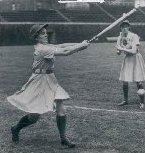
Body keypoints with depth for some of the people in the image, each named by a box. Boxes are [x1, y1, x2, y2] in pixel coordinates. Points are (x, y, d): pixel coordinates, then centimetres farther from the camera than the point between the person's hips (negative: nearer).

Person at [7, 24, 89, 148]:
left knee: (61, 111, -1)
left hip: (51, 81, 8)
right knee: (34, 116, 2)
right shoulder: (41, 49, -21)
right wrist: (81, 45, -20)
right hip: (39, 83, -8)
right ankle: (16, 129, 29)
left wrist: (80, 44, -12)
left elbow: (61, 46, 0)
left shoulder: (46, 46, 7)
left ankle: (63, 138, 10)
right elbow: (65, 52, -26)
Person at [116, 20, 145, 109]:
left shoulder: (134, 36, -15)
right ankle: (125, 100, 22)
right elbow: (119, 53, 7)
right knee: (125, 81, 4)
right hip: (127, 59, 5)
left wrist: (123, 49, -21)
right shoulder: (120, 38, 2)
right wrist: (119, 51, -15)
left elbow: (134, 51, -23)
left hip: (136, 59, -5)